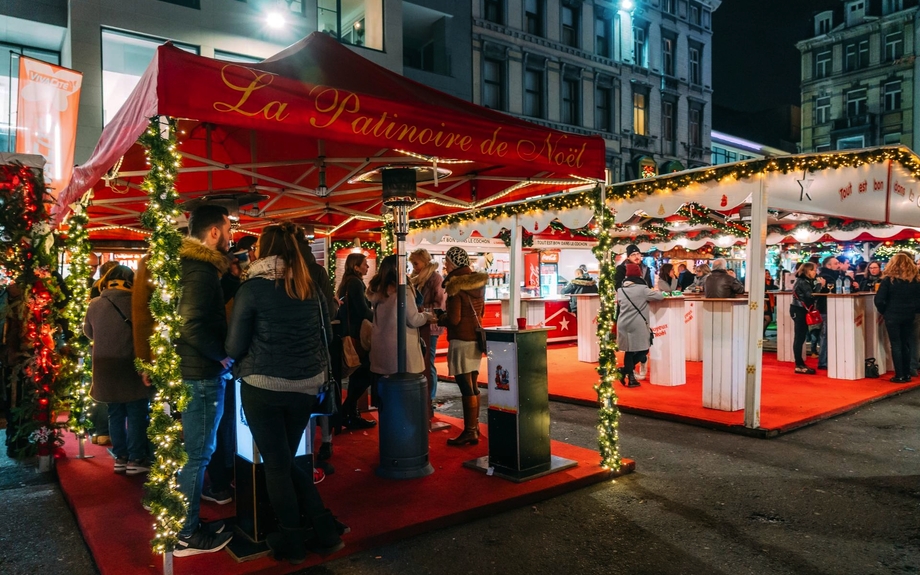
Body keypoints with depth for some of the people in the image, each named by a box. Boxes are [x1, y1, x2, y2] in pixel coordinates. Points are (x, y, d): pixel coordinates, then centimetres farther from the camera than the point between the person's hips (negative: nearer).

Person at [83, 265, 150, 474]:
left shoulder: (94, 305, -1)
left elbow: (88, 332, 14)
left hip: (106, 371, 4)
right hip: (132, 370, -4)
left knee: (116, 415, 14)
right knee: (136, 415, 4)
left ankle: (120, 457, 22)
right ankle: (136, 459, 9)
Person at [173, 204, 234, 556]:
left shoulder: (190, 264, 12)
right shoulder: (201, 270, -19)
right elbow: (193, 325, -27)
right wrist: (221, 355, -14)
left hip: (190, 371, 10)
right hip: (201, 375, -10)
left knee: (189, 451, 19)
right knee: (196, 454, 0)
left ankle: (181, 521, 31)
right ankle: (186, 535, 11)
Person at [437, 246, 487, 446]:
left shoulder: (455, 285, -14)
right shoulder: (478, 282, 9)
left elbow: (454, 319, -17)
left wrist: (439, 319, 1)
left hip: (461, 341, -8)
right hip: (476, 338, 8)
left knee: (466, 387, -4)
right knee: (473, 386, 15)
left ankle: (469, 431, 1)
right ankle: (474, 427, 23)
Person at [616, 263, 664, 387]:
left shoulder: (620, 290, 8)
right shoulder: (642, 289, -9)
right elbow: (660, 296, -5)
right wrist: (655, 291, 17)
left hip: (623, 325, 6)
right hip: (637, 326, -5)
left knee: (629, 351, 13)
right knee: (643, 350, 7)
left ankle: (630, 377, 13)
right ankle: (626, 371, -3)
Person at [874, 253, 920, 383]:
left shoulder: (888, 280, -10)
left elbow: (879, 300, -14)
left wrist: (884, 312, 1)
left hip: (892, 316, -4)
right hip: (909, 316, 4)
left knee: (896, 345, 1)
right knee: (906, 345, 13)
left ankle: (900, 376, 1)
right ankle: (907, 374, 16)